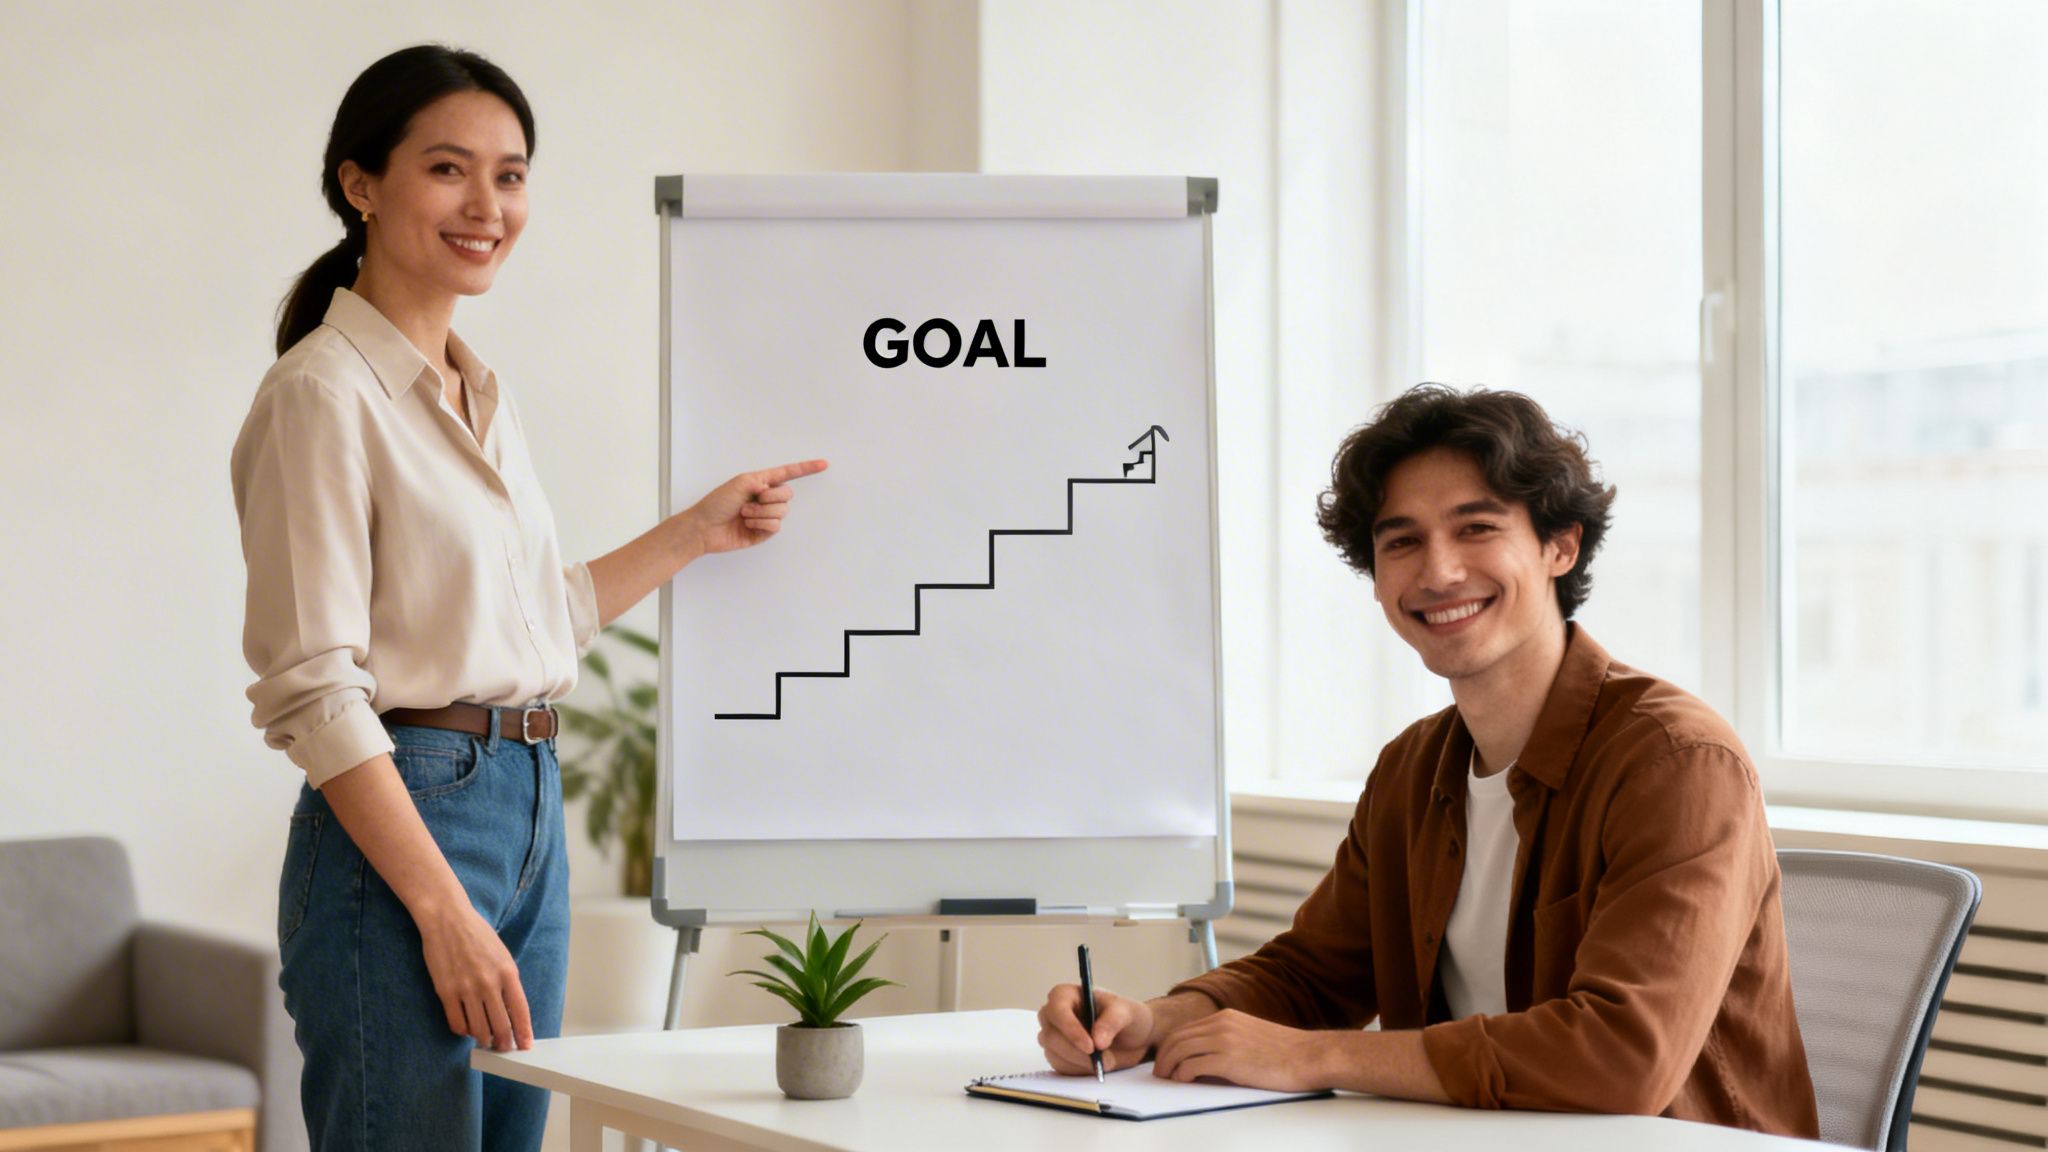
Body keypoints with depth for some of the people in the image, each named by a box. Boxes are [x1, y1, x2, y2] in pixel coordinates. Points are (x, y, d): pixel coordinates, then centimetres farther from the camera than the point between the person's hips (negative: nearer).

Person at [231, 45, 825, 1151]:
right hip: (400, 823, -8)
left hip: (531, 817, 8)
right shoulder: (323, 394, -11)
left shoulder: (482, 397, 15)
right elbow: (315, 689, -16)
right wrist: (444, 910, -20)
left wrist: (695, 532, 20)